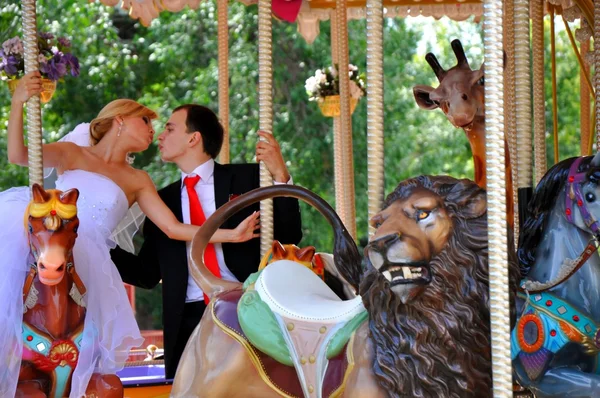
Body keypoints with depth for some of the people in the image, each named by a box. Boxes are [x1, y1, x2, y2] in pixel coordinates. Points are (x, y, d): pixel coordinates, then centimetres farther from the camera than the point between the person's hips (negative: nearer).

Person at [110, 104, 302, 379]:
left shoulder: (248, 179, 6)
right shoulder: (163, 200, 16)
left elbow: (290, 237, -2)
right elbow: (148, 274, 15)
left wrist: (280, 178, -12)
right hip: (187, 323, 3)